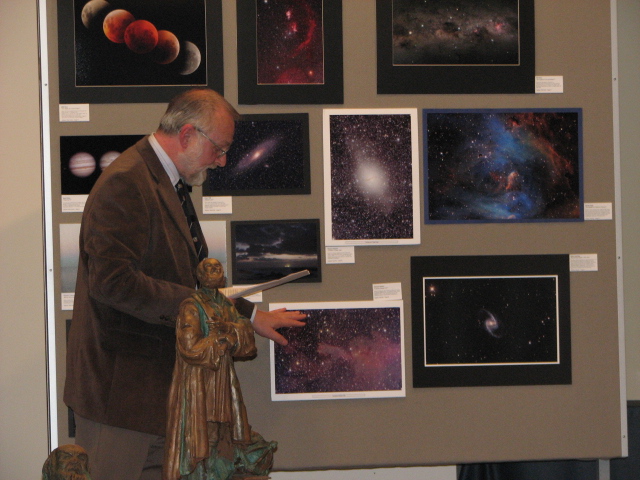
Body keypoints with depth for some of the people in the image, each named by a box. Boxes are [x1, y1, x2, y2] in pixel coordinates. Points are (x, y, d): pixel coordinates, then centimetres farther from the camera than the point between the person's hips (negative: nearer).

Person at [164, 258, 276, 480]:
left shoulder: (227, 305, 14)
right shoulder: (191, 307, -6)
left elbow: (248, 346, 4)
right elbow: (190, 347, -16)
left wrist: (229, 328, -15)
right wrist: (224, 337, -6)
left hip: (224, 384, 7)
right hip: (198, 385, -7)